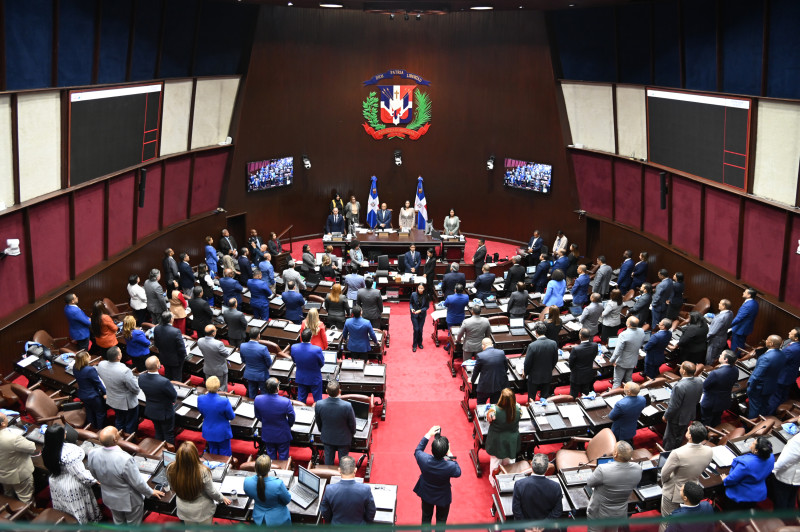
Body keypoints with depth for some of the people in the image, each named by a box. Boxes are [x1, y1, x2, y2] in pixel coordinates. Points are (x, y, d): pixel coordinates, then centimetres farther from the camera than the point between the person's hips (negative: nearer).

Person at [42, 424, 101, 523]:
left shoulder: (46, 451, -17)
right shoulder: (69, 453, -37)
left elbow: (50, 467, 3)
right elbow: (80, 473, -27)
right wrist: (93, 480, -11)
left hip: (55, 484, 6)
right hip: (71, 486, -6)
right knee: (78, 507, 19)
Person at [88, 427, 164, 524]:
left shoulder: (92, 454, -23)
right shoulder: (125, 460, -40)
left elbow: (95, 475, -1)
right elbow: (137, 483, -24)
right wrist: (151, 492, -5)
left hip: (109, 498, 5)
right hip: (129, 500, -5)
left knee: (118, 523, 30)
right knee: (134, 525, 22)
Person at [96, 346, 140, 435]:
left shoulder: (101, 365, -19)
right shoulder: (125, 371, -38)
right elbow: (135, 388, -27)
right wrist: (136, 393, -3)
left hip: (112, 401, 6)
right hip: (128, 402, -6)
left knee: (118, 421, 30)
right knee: (130, 425, 19)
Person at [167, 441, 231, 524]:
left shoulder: (171, 469, -24)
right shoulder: (203, 471, -33)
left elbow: (172, 488, -4)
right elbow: (212, 492, -18)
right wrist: (222, 498, 3)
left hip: (184, 510, 3)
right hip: (202, 511, -3)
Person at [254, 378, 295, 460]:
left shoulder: (258, 400, -23)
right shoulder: (286, 402, -32)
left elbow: (258, 417, -5)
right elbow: (291, 418, -15)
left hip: (267, 434, 3)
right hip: (282, 435, -3)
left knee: (271, 455, 25)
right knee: (283, 456, 20)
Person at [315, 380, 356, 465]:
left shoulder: (319, 405, -26)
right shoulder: (347, 406, -33)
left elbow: (318, 422, -5)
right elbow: (352, 423, -15)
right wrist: (352, 433, 7)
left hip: (327, 438, 2)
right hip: (343, 439, -2)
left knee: (328, 459, 24)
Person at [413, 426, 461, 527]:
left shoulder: (424, 459, -34)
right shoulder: (450, 466, -38)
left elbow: (417, 451, -8)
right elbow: (458, 473, -12)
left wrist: (428, 435, -7)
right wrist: (451, 457, -10)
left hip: (426, 494, 2)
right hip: (443, 497, -2)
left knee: (426, 517, 28)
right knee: (441, 520, 26)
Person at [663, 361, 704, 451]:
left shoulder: (679, 386, -37)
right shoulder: (699, 382, -14)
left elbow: (673, 406, -27)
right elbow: (697, 400, 2)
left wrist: (666, 416, -10)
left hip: (677, 418, -7)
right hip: (690, 416, 7)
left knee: (670, 439, 16)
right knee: (680, 437, 28)